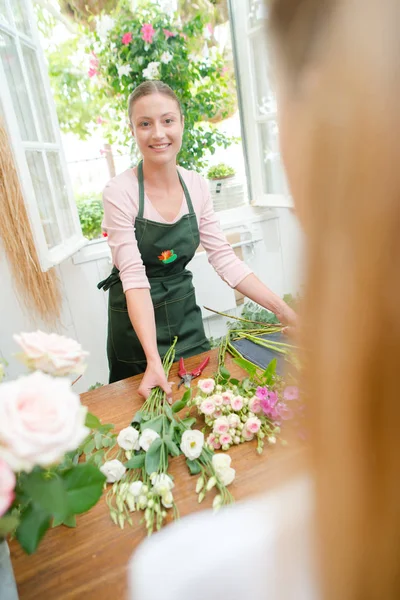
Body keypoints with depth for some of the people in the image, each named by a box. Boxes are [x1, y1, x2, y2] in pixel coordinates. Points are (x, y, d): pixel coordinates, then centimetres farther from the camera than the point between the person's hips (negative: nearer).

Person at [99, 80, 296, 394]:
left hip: (185, 313, 4)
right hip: (136, 322, -3)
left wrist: (284, 310, -12)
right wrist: (153, 359, -33)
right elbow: (134, 277, -24)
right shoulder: (119, 192, -18)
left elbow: (225, 258, -5)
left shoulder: (196, 186, -4)